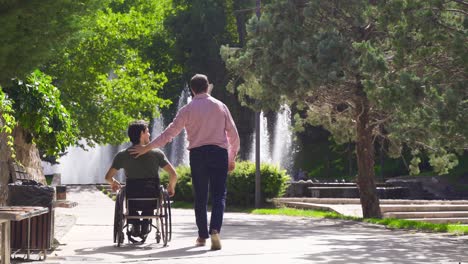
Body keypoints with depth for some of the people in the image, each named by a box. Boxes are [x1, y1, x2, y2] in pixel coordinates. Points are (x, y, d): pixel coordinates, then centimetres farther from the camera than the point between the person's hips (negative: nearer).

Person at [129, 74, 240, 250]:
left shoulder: (188, 109, 3)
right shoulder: (221, 106, 7)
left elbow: (169, 133, 2)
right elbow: (233, 134, 7)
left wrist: (146, 148, 11)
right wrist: (232, 158, 18)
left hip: (197, 153, 0)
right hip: (220, 152, 0)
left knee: (200, 197, 10)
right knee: (218, 194, -2)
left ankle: (202, 236, 15)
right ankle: (215, 230, -23)